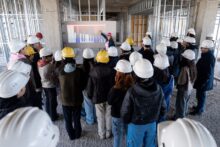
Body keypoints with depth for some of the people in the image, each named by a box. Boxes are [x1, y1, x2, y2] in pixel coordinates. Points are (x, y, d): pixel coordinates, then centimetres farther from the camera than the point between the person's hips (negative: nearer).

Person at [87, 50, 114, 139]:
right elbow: (114, 84, -6)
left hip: (97, 97, 0)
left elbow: (90, 86, -4)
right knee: (108, 115, 16)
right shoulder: (110, 70, -13)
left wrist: (90, 96, 10)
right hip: (109, 97, 1)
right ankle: (108, 133, 31)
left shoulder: (93, 71, -12)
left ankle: (102, 134, 29)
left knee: (100, 117, 14)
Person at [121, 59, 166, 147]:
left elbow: (125, 112, -19)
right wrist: (155, 118, 14)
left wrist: (126, 121, 2)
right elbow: (163, 109, -2)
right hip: (152, 124, 4)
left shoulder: (131, 92, -31)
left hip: (136, 125, -4)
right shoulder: (158, 89, -16)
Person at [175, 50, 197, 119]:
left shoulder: (185, 68, -29)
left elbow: (181, 82, -23)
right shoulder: (193, 67, -6)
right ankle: (183, 116, 46)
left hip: (183, 90, -8)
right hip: (189, 89, 8)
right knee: (185, 104, 26)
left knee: (180, 106, 11)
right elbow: (192, 79, 3)